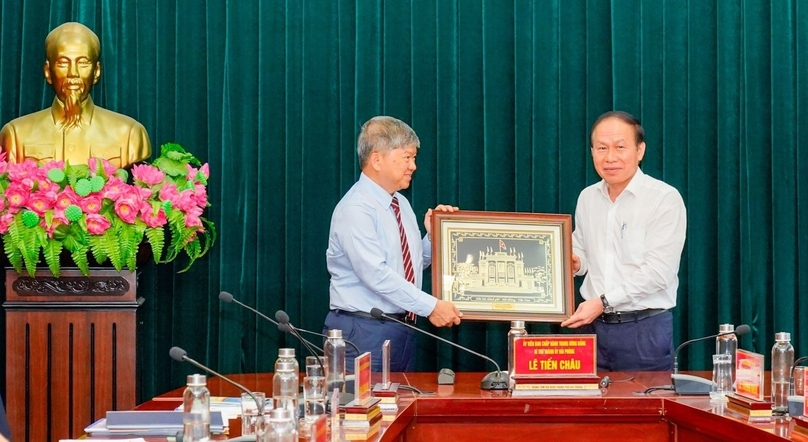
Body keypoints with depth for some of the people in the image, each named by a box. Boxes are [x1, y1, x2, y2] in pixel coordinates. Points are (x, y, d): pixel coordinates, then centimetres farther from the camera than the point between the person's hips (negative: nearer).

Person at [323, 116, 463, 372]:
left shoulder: (401, 204, 13)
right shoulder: (355, 210, -15)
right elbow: (377, 274, -23)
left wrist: (433, 235, 0)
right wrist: (430, 306, -23)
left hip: (402, 329, 8)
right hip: (365, 332, -8)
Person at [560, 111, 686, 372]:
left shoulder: (665, 199, -9)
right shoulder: (587, 197, 10)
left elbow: (657, 271, -16)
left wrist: (603, 301, -20)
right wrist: (575, 263, -2)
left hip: (644, 328, -5)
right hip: (593, 325, 5)